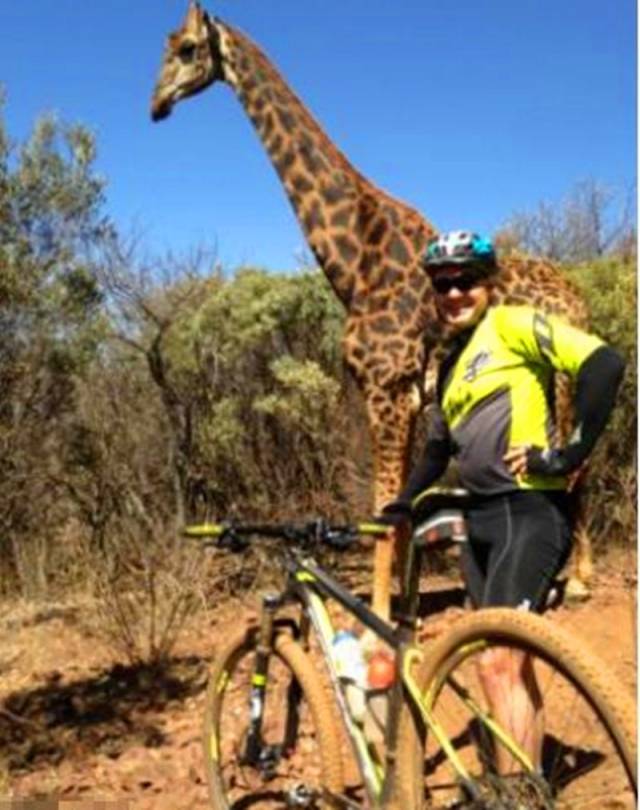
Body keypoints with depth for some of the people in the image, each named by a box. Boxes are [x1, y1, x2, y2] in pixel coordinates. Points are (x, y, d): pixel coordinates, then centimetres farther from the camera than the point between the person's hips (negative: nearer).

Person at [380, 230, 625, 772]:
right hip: (480, 519, 9)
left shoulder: (512, 325, -6)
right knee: (514, 665, 14)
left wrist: (569, 453, -17)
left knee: (498, 663, -15)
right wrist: (402, 507, 21)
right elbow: (440, 447, 28)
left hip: (529, 512, -9)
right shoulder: (451, 364, 19)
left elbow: (604, 363, -18)